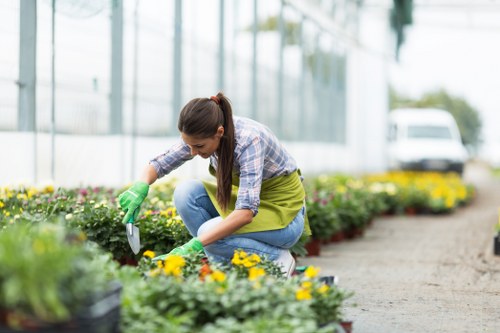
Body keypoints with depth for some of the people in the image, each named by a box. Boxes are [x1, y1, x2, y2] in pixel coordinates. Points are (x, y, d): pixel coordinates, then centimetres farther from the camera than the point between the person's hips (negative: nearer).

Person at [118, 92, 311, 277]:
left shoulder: (248, 140, -32)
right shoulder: (200, 136, -12)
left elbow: (246, 212, -40)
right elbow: (160, 163, -1)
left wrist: (195, 245, -46)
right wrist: (141, 186, -25)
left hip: (283, 211, -7)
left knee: (209, 232, -29)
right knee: (185, 192, -16)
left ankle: (277, 258, -7)